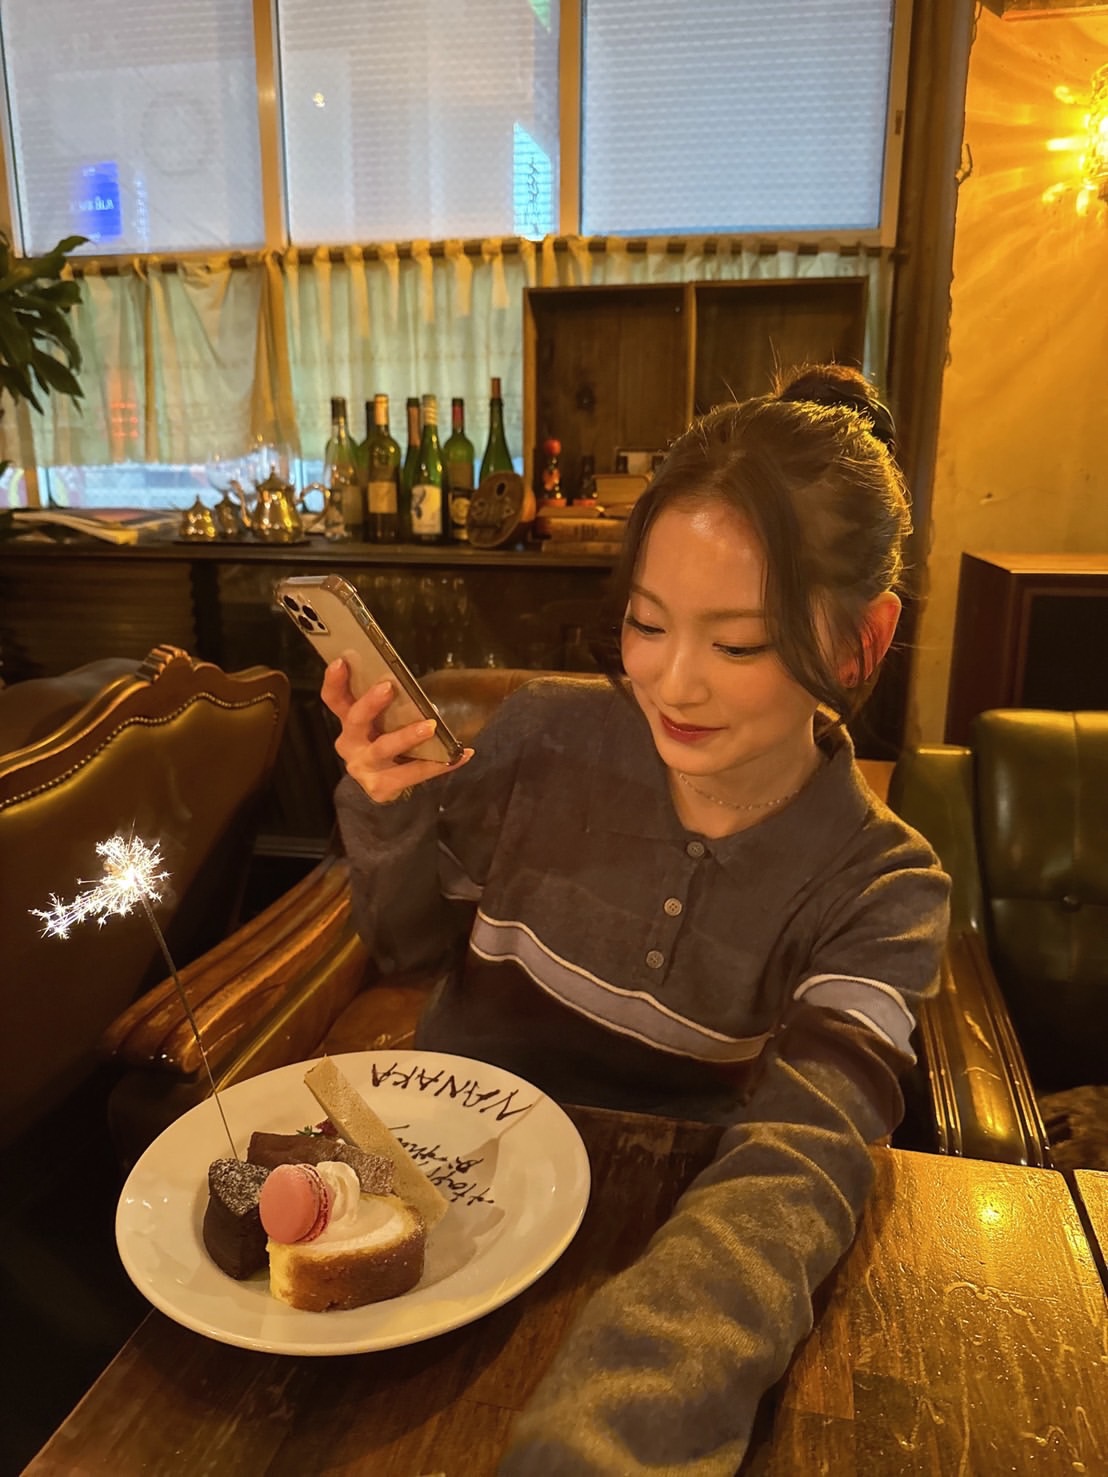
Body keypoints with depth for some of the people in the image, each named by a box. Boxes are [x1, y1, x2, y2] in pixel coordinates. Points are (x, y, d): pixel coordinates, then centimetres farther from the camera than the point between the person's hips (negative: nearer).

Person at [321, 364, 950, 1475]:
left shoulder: (880, 889, -14)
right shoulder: (544, 737, -11)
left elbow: (794, 1166, -30)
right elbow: (410, 944, 4)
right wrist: (389, 817, -18)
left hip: (641, 1243, 0)